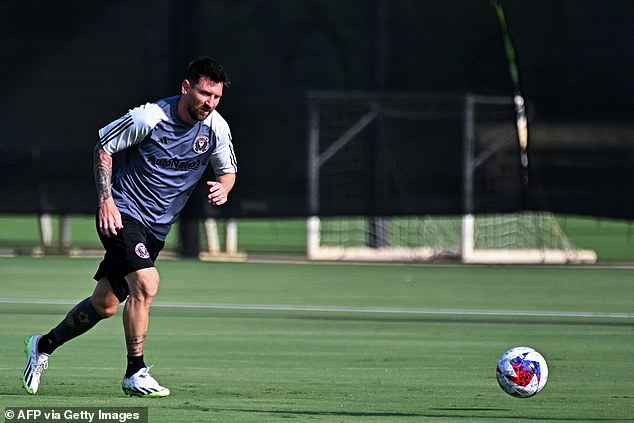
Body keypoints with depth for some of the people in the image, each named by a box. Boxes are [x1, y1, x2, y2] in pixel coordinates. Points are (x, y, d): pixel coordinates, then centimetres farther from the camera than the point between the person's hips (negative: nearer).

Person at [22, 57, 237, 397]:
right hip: (124, 213, -6)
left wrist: (223, 188, -12)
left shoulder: (216, 127, -4)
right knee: (146, 284, -26)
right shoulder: (150, 117, -18)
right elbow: (103, 146, -5)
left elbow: (228, 170, 12)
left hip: (156, 228, 6)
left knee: (105, 305, 10)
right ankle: (135, 374, -16)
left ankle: (43, 345, 31)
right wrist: (106, 199, -12)